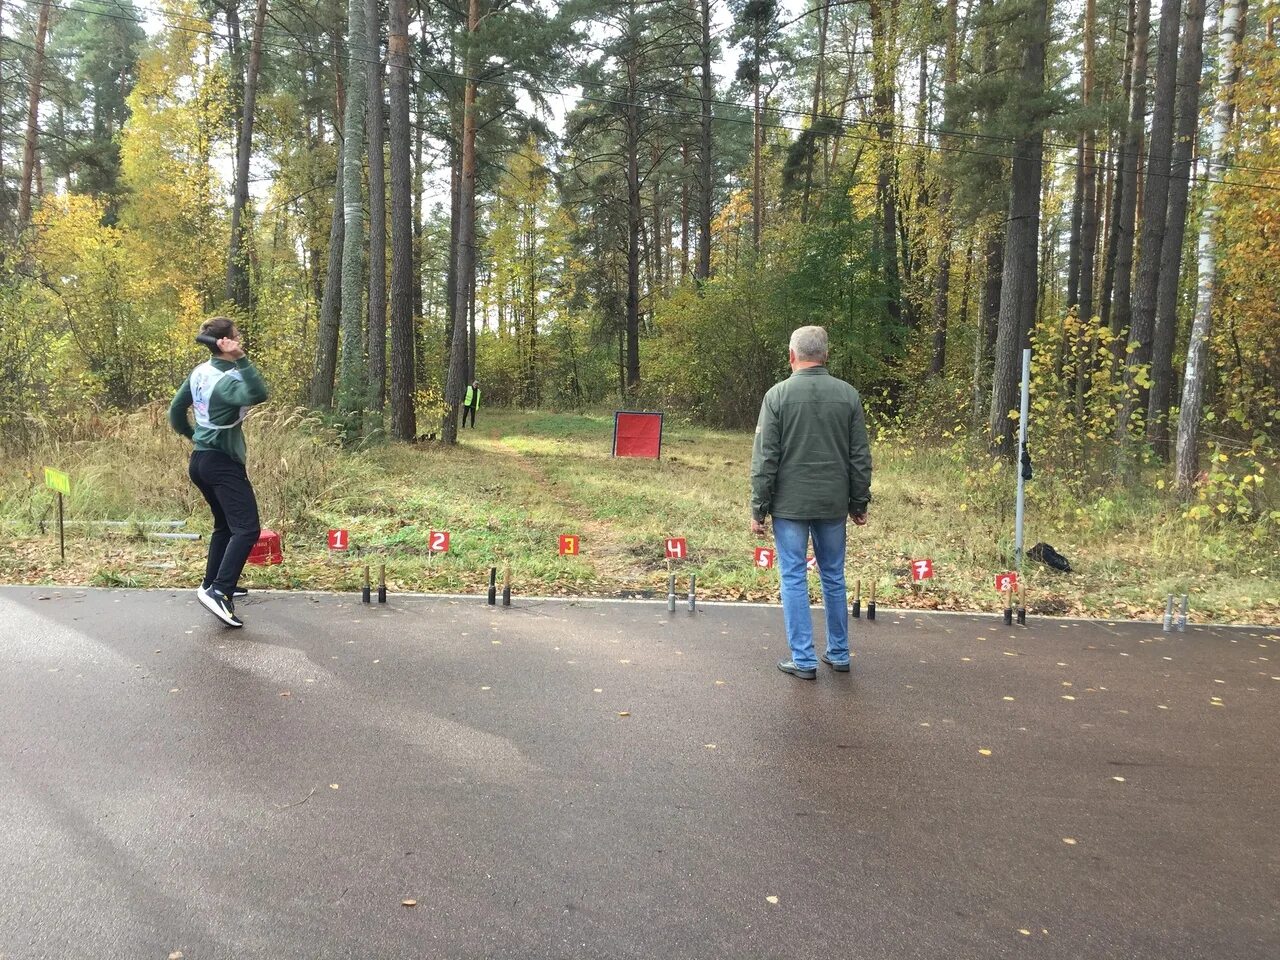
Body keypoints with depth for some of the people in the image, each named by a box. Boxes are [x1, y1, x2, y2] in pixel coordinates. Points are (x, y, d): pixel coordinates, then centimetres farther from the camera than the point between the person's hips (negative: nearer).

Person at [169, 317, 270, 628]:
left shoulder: (199, 372, 7)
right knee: (247, 529, -15)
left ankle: (212, 585, 28)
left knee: (224, 525, 22)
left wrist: (191, 435, 32)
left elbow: (176, 409, 17)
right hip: (223, 463, -10)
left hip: (201, 460, 10)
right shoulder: (227, 379, -19)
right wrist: (241, 359, -36)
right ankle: (218, 591, -24)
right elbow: (258, 395, -39)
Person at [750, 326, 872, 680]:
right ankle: (839, 654, 24)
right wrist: (859, 503, 13)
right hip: (833, 504, 3)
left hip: (790, 504, -3)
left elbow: (764, 458, -7)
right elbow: (860, 456, 4)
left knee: (794, 579, 5)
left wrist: (758, 508, -1)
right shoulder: (848, 394, 1)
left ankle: (803, 660, 8)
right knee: (834, 577, 14)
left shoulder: (778, 394, -6)